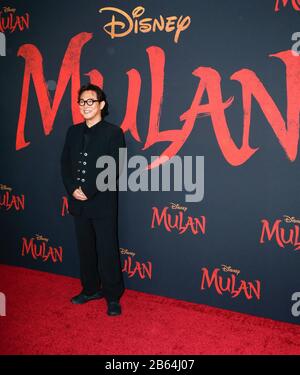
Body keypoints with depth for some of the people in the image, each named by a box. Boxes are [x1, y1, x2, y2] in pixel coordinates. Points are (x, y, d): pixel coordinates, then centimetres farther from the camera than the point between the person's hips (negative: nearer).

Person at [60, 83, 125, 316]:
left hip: (103, 203, -5)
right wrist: (72, 189, -6)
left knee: (107, 251, 1)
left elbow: (113, 169, -14)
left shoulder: (113, 132, -6)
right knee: (85, 249, 16)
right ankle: (91, 289, 32)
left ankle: (113, 296, 15)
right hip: (78, 203, 6)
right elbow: (65, 163, 9)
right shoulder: (73, 131, 11)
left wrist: (88, 191, -16)